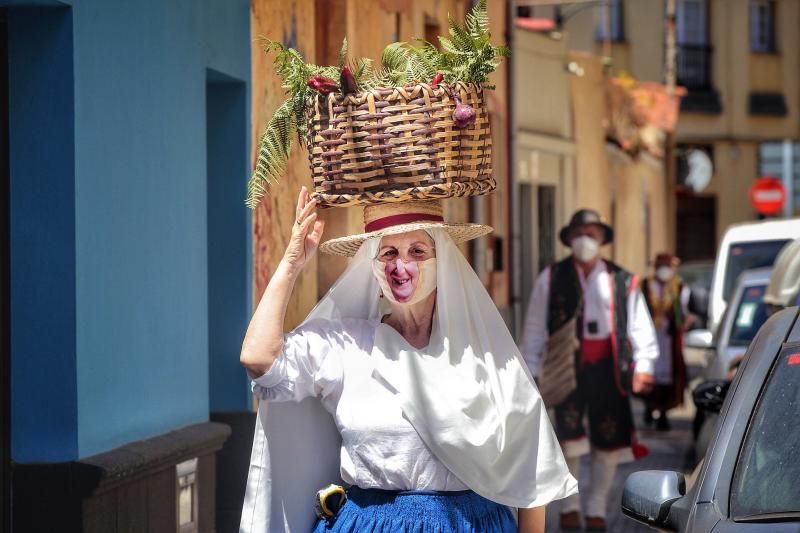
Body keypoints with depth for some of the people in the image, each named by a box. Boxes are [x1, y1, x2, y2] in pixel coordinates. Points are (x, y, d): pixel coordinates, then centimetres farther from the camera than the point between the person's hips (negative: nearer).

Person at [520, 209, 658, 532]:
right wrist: (532, 371, 2)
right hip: (568, 363, -1)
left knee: (608, 438, 4)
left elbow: (641, 327, 6)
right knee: (568, 433, -8)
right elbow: (534, 329, 7)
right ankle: (569, 506, 8)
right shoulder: (551, 278, 7)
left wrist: (643, 366, -6)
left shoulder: (622, 281, 8)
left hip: (607, 365, 2)